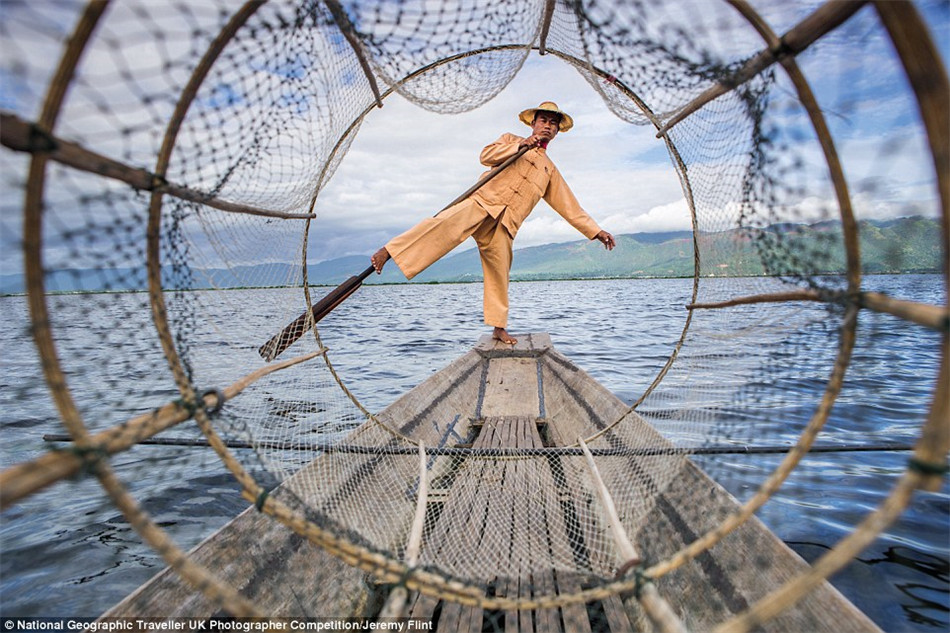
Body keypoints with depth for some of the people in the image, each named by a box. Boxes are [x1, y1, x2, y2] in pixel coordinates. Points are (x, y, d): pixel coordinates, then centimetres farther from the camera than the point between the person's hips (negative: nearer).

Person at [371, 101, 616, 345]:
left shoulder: (550, 171, 28)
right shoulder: (510, 140, 20)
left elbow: (569, 206, 27)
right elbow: (486, 156, 1)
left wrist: (596, 231, 23)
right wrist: (521, 145, -9)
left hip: (504, 224, 4)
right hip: (483, 202, -3)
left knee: (499, 274, 0)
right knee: (445, 224, -30)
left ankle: (499, 327, 11)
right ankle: (387, 252, -33)